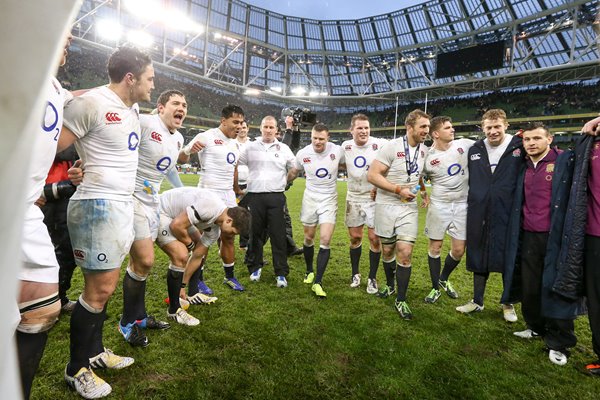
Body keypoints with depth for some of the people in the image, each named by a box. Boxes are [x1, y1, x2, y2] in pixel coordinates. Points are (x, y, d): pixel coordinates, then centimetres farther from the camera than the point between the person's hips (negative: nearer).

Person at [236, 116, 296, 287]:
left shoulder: (284, 149, 9)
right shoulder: (250, 147, 8)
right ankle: (255, 267, 25)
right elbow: (236, 166, 13)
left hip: (276, 197, 0)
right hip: (254, 197, 1)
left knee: (278, 236, -2)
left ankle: (281, 273, 6)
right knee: (255, 234, 8)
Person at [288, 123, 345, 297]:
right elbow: (293, 172, 12)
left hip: (329, 200, -1)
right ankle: (309, 271, 34)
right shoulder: (303, 154, -7)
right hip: (310, 198, 1)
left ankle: (318, 282, -1)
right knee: (309, 238, 10)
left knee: (325, 240, -11)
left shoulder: (337, 151, -11)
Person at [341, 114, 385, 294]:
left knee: (375, 238, -1)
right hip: (354, 198, 3)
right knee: (355, 237, 10)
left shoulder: (380, 144, -13)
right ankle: (355, 273, 29)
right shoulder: (345, 147, 0)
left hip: (375, 198, -3)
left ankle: (372, 278, 16)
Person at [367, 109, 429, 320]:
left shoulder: (424, 150, 5)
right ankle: (390, 285, 37)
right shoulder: (391, 147, -12)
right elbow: (372, 175, -17)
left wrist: (422, 190, 13)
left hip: (409, 208, 3)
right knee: (388, 250, 11)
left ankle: (401, 300, 8)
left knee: (405, 252, -5)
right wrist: (398, 189, -20)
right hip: (386, 206, -3)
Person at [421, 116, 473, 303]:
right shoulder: (428, 158, -10)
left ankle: (444, 279, 34)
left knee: (459, 250, 6)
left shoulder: (464, 144, -2)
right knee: (435, 247, 5)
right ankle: (435, 287, 24)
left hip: (462, 205, 3)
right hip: (439, 205, -2)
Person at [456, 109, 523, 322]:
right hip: (479, 214, 3)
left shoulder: (520, 146, -3)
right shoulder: (475, 150, 8)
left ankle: (508, 304, 27)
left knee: (509, 259, 7)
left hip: (508, 214, -3)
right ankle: (477, 301, 27)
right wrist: (470, 204, 12)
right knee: (479, 257, 12)